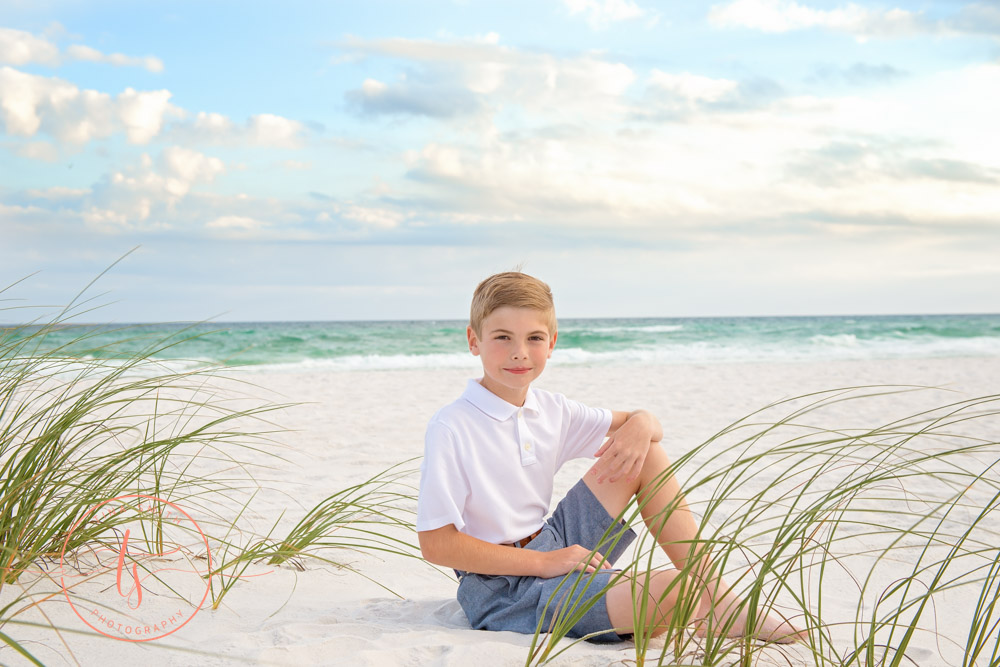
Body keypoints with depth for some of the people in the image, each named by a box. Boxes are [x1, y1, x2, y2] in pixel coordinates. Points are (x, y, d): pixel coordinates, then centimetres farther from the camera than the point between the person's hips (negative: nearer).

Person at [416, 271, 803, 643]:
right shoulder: (451, 429, -16)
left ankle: (719, 601, 1)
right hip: (505, 592, -8)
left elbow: (639, 422, 16)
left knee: (647, 453, 1)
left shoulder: (550, 411, 6)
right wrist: (542, 562, -20)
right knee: (675, 591, -29)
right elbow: (435, 543, -19)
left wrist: (640, 426, -11)